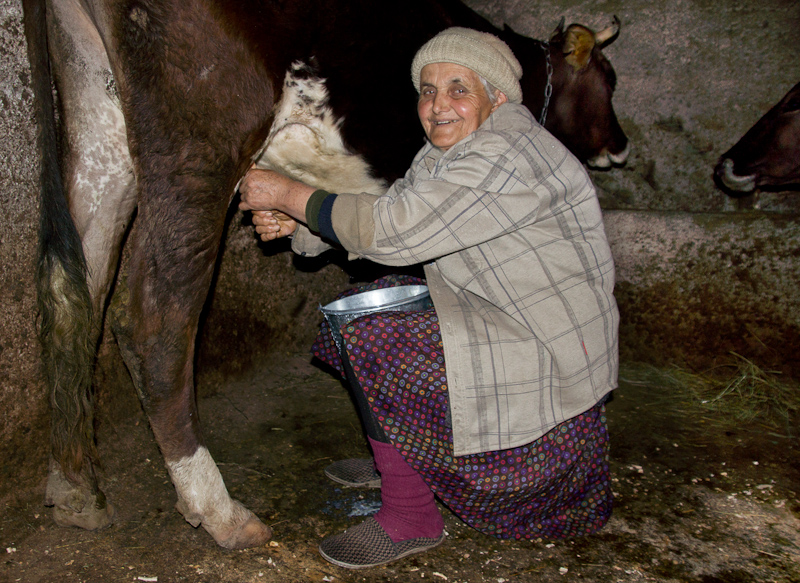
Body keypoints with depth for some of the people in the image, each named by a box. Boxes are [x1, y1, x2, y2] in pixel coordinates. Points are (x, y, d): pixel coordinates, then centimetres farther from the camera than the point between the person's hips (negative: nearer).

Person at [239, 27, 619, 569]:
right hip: (495, 320, 10)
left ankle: (410, 519, -4)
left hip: (552, 358, -10)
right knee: (362, 305, 10)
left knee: (374, 340, -19)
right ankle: (397, 461, 25)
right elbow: (389, 216, 9)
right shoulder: (448, 152, 9)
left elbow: (395, 231, -29)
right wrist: (298, 224, -5)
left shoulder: (509, 156, -24)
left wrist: (291, 193, -20)